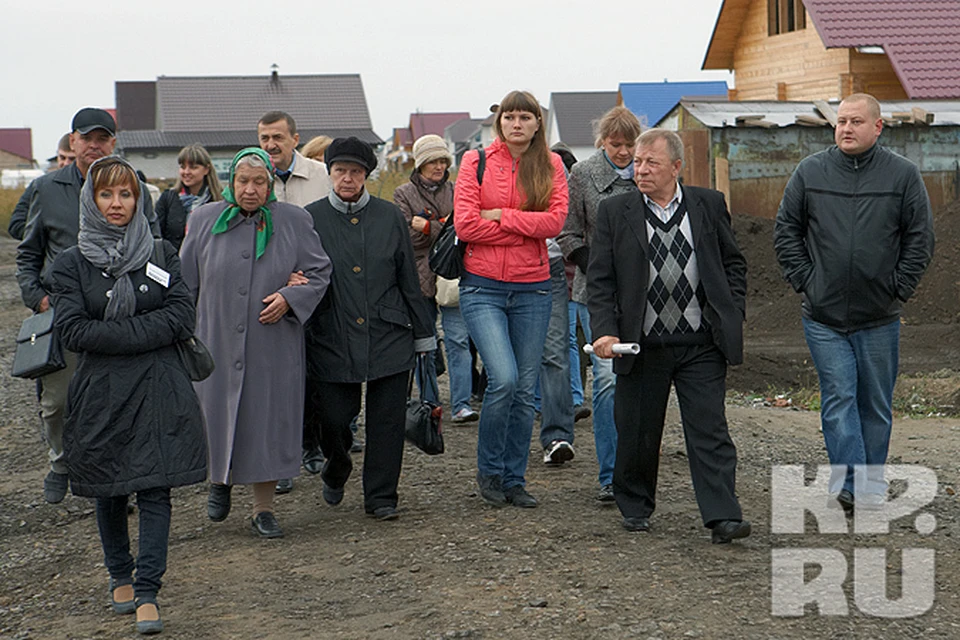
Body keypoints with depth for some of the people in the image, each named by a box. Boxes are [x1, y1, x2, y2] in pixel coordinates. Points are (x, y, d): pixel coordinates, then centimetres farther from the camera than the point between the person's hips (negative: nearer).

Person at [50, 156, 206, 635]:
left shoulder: (162, 255, 7)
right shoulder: (71, 264, 2)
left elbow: (183, 316, -4)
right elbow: (73, 331, -9)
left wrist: (116, 333, -12)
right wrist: (145, 331, -14)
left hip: (158, 390, 0)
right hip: (102, 393, 0)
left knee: (155, 489, -7)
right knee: (110, 492, 10)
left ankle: (146, 592, -5)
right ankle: (120, 577, 29)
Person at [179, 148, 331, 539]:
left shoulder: (293, 221, 1)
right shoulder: (204, 221, 4)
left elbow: (320, 273, 4)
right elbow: (184, 282, 11)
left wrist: (289, 298, -13)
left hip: (274, 345, -1)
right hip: (217, 342, 1)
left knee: (268, 419, 1)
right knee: (217, 415, 6)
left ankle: (264, 509, 12)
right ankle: (220, 480, 36)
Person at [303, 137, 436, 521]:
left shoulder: (389, 216, 7)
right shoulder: (311, 219, 3)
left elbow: (409, 280, 10)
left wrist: (423, 334, 12)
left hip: (388, 337, 1)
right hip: (332, 340, -1)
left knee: (387, 419, 0)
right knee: (333, 417, 0)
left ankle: (381, 497, 13)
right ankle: (336, 471, 33)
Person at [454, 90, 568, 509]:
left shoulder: (550, 165, 6)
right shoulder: (477, 162, 1)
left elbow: (555, 220, -7)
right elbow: (465, 224, -8)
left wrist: (501, 216, -11)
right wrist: (527, 229, -7)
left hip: (532, 289, 3)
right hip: (483, 286, -3)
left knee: (525, 389, 5)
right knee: (503, 379, -16)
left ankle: (514, 479, 18)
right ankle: (488, 470, 5)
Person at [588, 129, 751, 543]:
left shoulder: (709, 205, 4)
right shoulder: (614, 212, 2)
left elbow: (734, 264, 14)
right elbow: (599, 281, 2)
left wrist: (732, 318, 4)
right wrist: (605, 332, -10)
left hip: (702, 346, 0)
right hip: (641, 348, 0)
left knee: (710, 431, -5)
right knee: (636, 435, 10)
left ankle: (723, 517, -5)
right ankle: (635, 508, 29)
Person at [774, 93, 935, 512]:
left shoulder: (903, 174, 0)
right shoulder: (810, 172, 2)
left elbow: (920, 238, 3)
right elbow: (785, 231, 7)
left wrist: (898, 288, -3)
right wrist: (804, 281, -1)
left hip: (879, 318, 0)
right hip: (823, 316, 0)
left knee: (876, 404, 9)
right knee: (839, 398, -7)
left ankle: (872, 483, 21)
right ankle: (850, 482, -8)